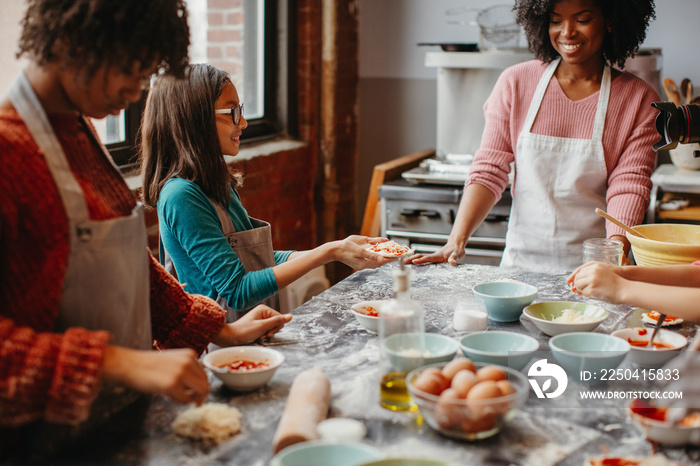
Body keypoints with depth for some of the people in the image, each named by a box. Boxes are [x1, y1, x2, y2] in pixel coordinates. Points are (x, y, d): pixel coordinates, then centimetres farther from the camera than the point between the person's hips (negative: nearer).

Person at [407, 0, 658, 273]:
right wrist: (457, 241, -14)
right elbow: (488, 171, 0)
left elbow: (629, 186, -8)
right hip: (521, 261, 2)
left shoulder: (639, 100, 0)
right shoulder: (516, 83, 2)